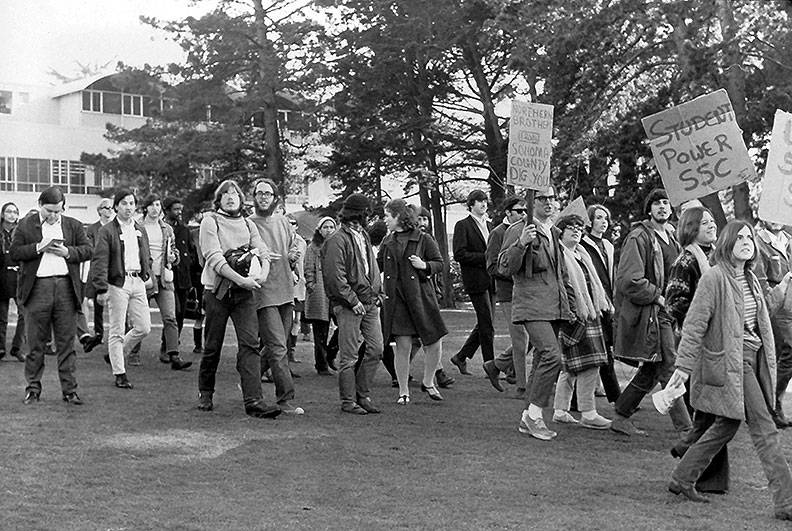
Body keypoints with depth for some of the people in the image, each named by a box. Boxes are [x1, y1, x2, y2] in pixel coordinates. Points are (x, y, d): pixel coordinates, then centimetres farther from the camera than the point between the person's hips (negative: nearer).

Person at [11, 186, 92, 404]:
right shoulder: (25, 226, 7)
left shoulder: (74, 226, 14)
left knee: (66, 342, 3)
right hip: (37, 287, -1)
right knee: (35, 342, 4)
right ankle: (33, 388, 14)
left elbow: (87, 250, 9)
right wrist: (38, 248, -12)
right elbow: (14, 253, 1)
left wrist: (67, 252, -8)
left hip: (66, 286, 1)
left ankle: (69, 390, 7)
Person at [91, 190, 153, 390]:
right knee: (117, 331, -1)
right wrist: (101, 289, -16)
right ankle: (119, 374, 8)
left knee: (144, 327, 3)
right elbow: (99, 261, -10)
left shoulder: (141, 231, 15)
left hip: (137, 282, 6)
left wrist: (147, 275, 12)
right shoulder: (107, 231, -4)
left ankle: (115, 354, 25)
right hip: (117, 283, -6)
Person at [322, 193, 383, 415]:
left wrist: (378, 292, 11)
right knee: (349, 357, -2)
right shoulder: (337, 240, -11)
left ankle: (363, 395, 17)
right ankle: (348, 401, 7)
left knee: (376, 349, 5)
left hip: (370, 303, 8)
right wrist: (353, 300, -17)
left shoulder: (363, 236, 18)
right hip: (348, 305, -8)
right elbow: (335, 276, -16)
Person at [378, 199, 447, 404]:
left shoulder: (423, 240, -1)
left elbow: (440, 263, 3)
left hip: (421, 296, -2)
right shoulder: (387, 241, 10)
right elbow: (378, 265, 22)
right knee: (403, 346, 0)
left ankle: (428, 382, 23)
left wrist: (425, 266, -13)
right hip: (396, 299, 2)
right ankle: (403, 392, 12)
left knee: (434, 343, -1)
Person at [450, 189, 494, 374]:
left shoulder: (489, 225, 18)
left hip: (490, 281, 7)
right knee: (487, 327, -6)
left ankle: (461, 357, 25)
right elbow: (459, 254, -11)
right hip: (476, 281, -7)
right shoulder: (463, 225, -3)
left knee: (484, 325, 11)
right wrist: (484, 257, -15)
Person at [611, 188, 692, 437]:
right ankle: (686, 430, -6)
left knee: (650, 371, 14)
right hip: (647, 313, -9)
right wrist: (657, 296, -15)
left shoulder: (671, 237, 16)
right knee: (669, 371, -9)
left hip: (664, 312, 9)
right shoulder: (638, 237, -11)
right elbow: (629, 280, -18)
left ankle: (620, 417, 25)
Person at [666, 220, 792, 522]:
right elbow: (694, 324, -13)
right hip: (729, 363, -9)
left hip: (752, 360, 9)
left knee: (726, 425, 15)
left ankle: (682, 480, 27)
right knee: (764, 430, -8)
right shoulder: (714, 277, -11)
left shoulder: (750, 279, 13)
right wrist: (684, 366, -17)